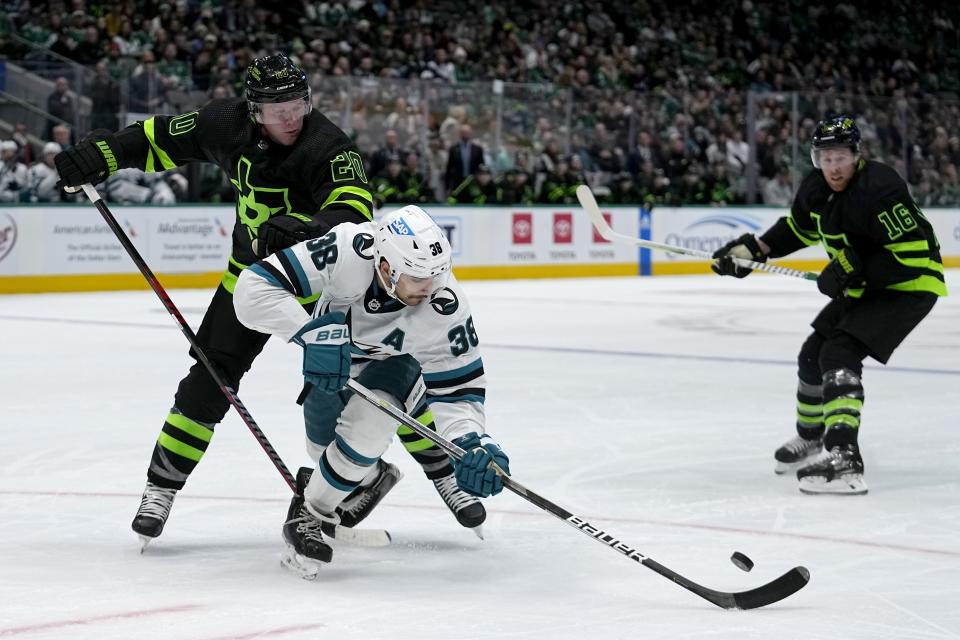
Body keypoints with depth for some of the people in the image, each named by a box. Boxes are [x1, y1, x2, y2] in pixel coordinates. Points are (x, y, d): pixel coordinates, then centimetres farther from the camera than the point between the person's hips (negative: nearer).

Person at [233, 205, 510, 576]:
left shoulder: (446, 307, -36)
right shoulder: (349, 251, -40)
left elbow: (457, 388, -25)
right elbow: (255, 288, -39)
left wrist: (473, 443, -43)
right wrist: (312, 333, -52)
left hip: (395, 362, -1)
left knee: (367, 423, -28)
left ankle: (311, 515, -4)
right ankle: (364, 476, 40)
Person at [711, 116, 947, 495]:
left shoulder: (878, 190, -29)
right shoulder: (816, 187, -3)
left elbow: (912, 256, -31)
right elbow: (799, 226, 18)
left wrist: (853, 274, -28)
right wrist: (755, 249, 7)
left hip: (909, 285, -10)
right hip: (864, 286, 10)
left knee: (839, 354, -23)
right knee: (814, 354, 18)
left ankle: (843, 460, -31)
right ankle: (810, 439, 41)